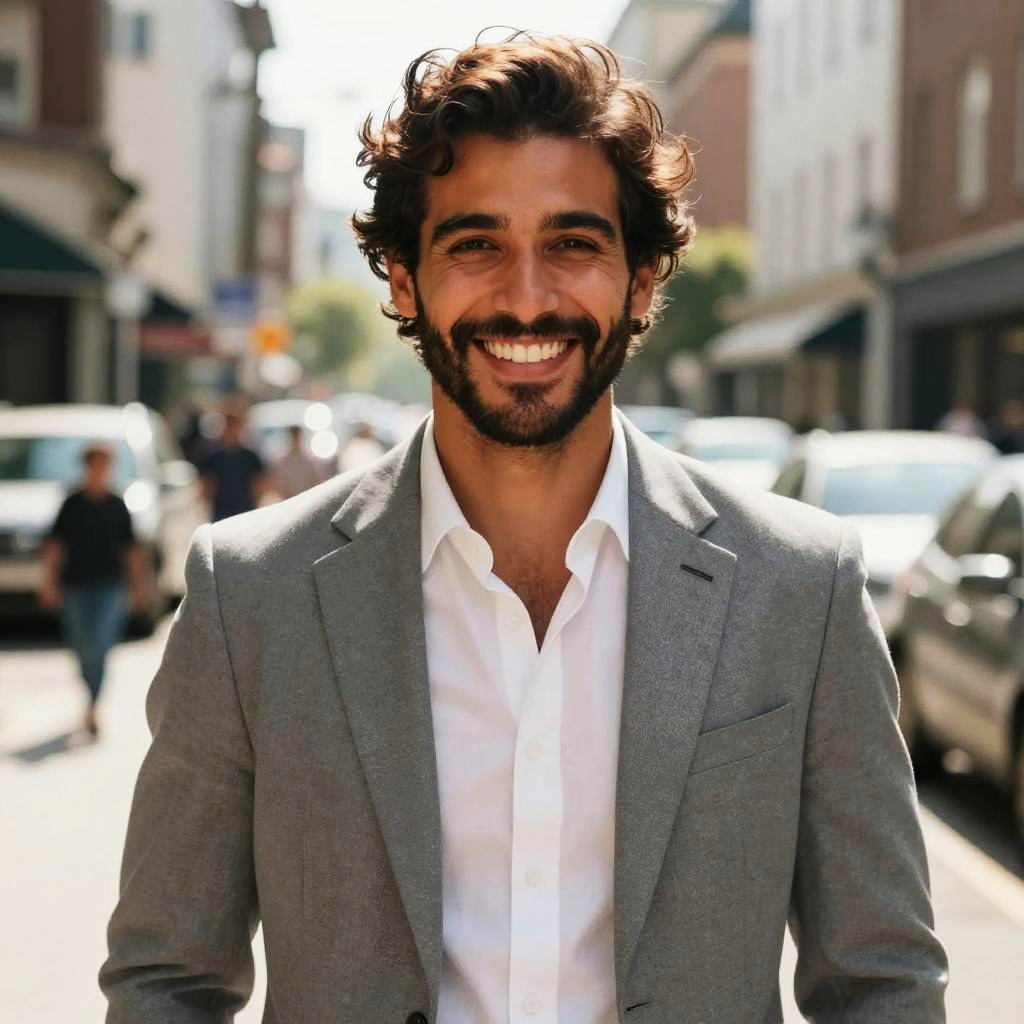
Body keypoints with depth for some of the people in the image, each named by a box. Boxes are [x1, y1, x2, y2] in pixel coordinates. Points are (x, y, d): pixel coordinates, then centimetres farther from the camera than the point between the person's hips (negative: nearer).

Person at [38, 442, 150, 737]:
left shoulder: (117, 506, 5)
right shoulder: (72, 504, 3)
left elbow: (131, 549, 12)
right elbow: (55, 545, 4)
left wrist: (140, 585, 14)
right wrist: (49, 581, -3)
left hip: (110, 584, -1)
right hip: (76, 586, 1)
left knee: (99, 647, -14)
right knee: (84, 649, 9)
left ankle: (92, 708, -15)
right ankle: (92, 699, 30)